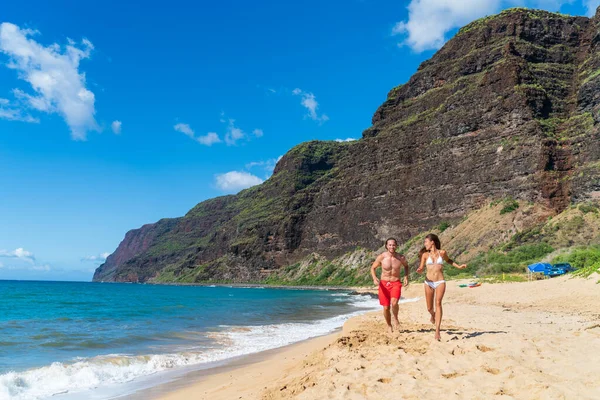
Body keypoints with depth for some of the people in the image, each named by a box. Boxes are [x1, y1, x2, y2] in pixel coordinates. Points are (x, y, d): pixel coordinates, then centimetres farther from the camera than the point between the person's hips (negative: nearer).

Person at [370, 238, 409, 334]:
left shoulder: (401, 258, -5)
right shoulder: (381, 257, -10)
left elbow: (406, 265, 17)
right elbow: (373, 268, 2)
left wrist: (406, 277, 3)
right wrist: (374, 278, -16)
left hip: (396, 283, 0)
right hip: (384, 283, 0)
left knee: (394, 303, -25)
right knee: (386, 308, 2)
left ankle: (396, 319, 4)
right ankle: (389, 326, 27)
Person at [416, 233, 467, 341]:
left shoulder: (442, 252, 3)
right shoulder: (425, 254, 2)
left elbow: (448, 260, 24)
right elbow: (421, 268, 3)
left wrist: (458, 266, 14)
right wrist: (419, 270, -21)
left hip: (440, 282, -1)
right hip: (429, 282, 1)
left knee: (438, 303, -19)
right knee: (429, 308, 7)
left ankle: (437, 330, -22)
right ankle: (433, 315, 45)